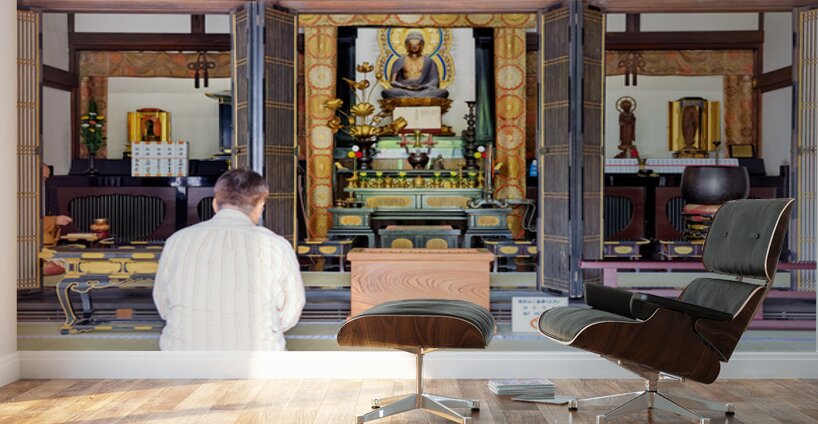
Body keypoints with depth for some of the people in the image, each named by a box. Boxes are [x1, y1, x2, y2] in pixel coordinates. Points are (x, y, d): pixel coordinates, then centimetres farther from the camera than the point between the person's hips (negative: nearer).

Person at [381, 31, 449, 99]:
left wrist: (422, 86, -12)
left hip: (424, 91, 0)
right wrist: (404, 86, -11)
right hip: (404, 91, 0)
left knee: (444, 92, -30)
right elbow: (393, 81, 10)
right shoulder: (399, 62, 17)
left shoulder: (429, 62, 17)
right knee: (385, 92, -32)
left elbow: (435, 81, 8)